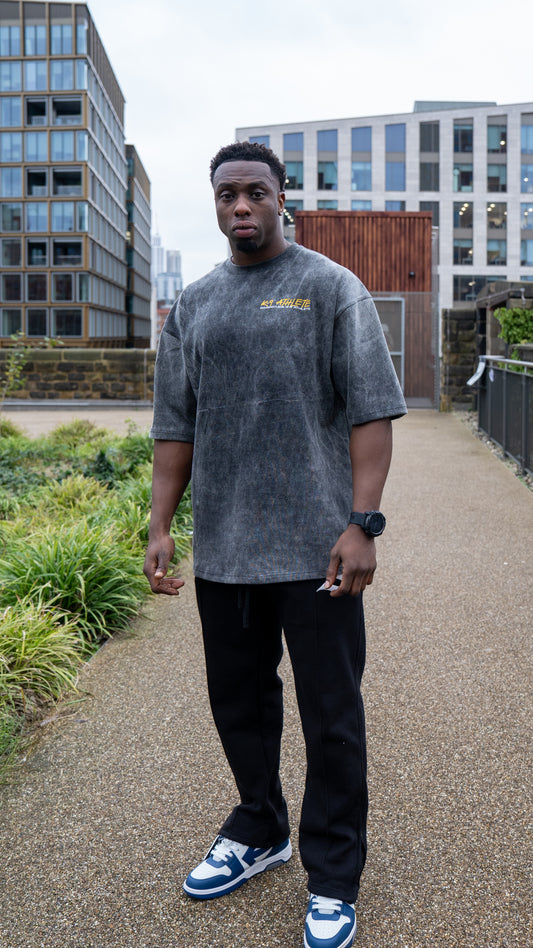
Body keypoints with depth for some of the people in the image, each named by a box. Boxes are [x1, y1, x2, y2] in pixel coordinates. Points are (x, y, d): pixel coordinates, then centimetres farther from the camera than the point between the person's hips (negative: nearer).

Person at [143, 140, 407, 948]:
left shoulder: (332, 289, 0)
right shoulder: (193, 307, 12)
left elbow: (372, 412, -6)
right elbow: (174, 428, 13)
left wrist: (362, 524, -14)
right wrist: (160, 528, 5)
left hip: (315, 550, -4)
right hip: (223, 550, 5)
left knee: (331, 717, 3)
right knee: (239, 703, 16)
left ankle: (333, 880, 20)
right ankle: (260, 834, 38)